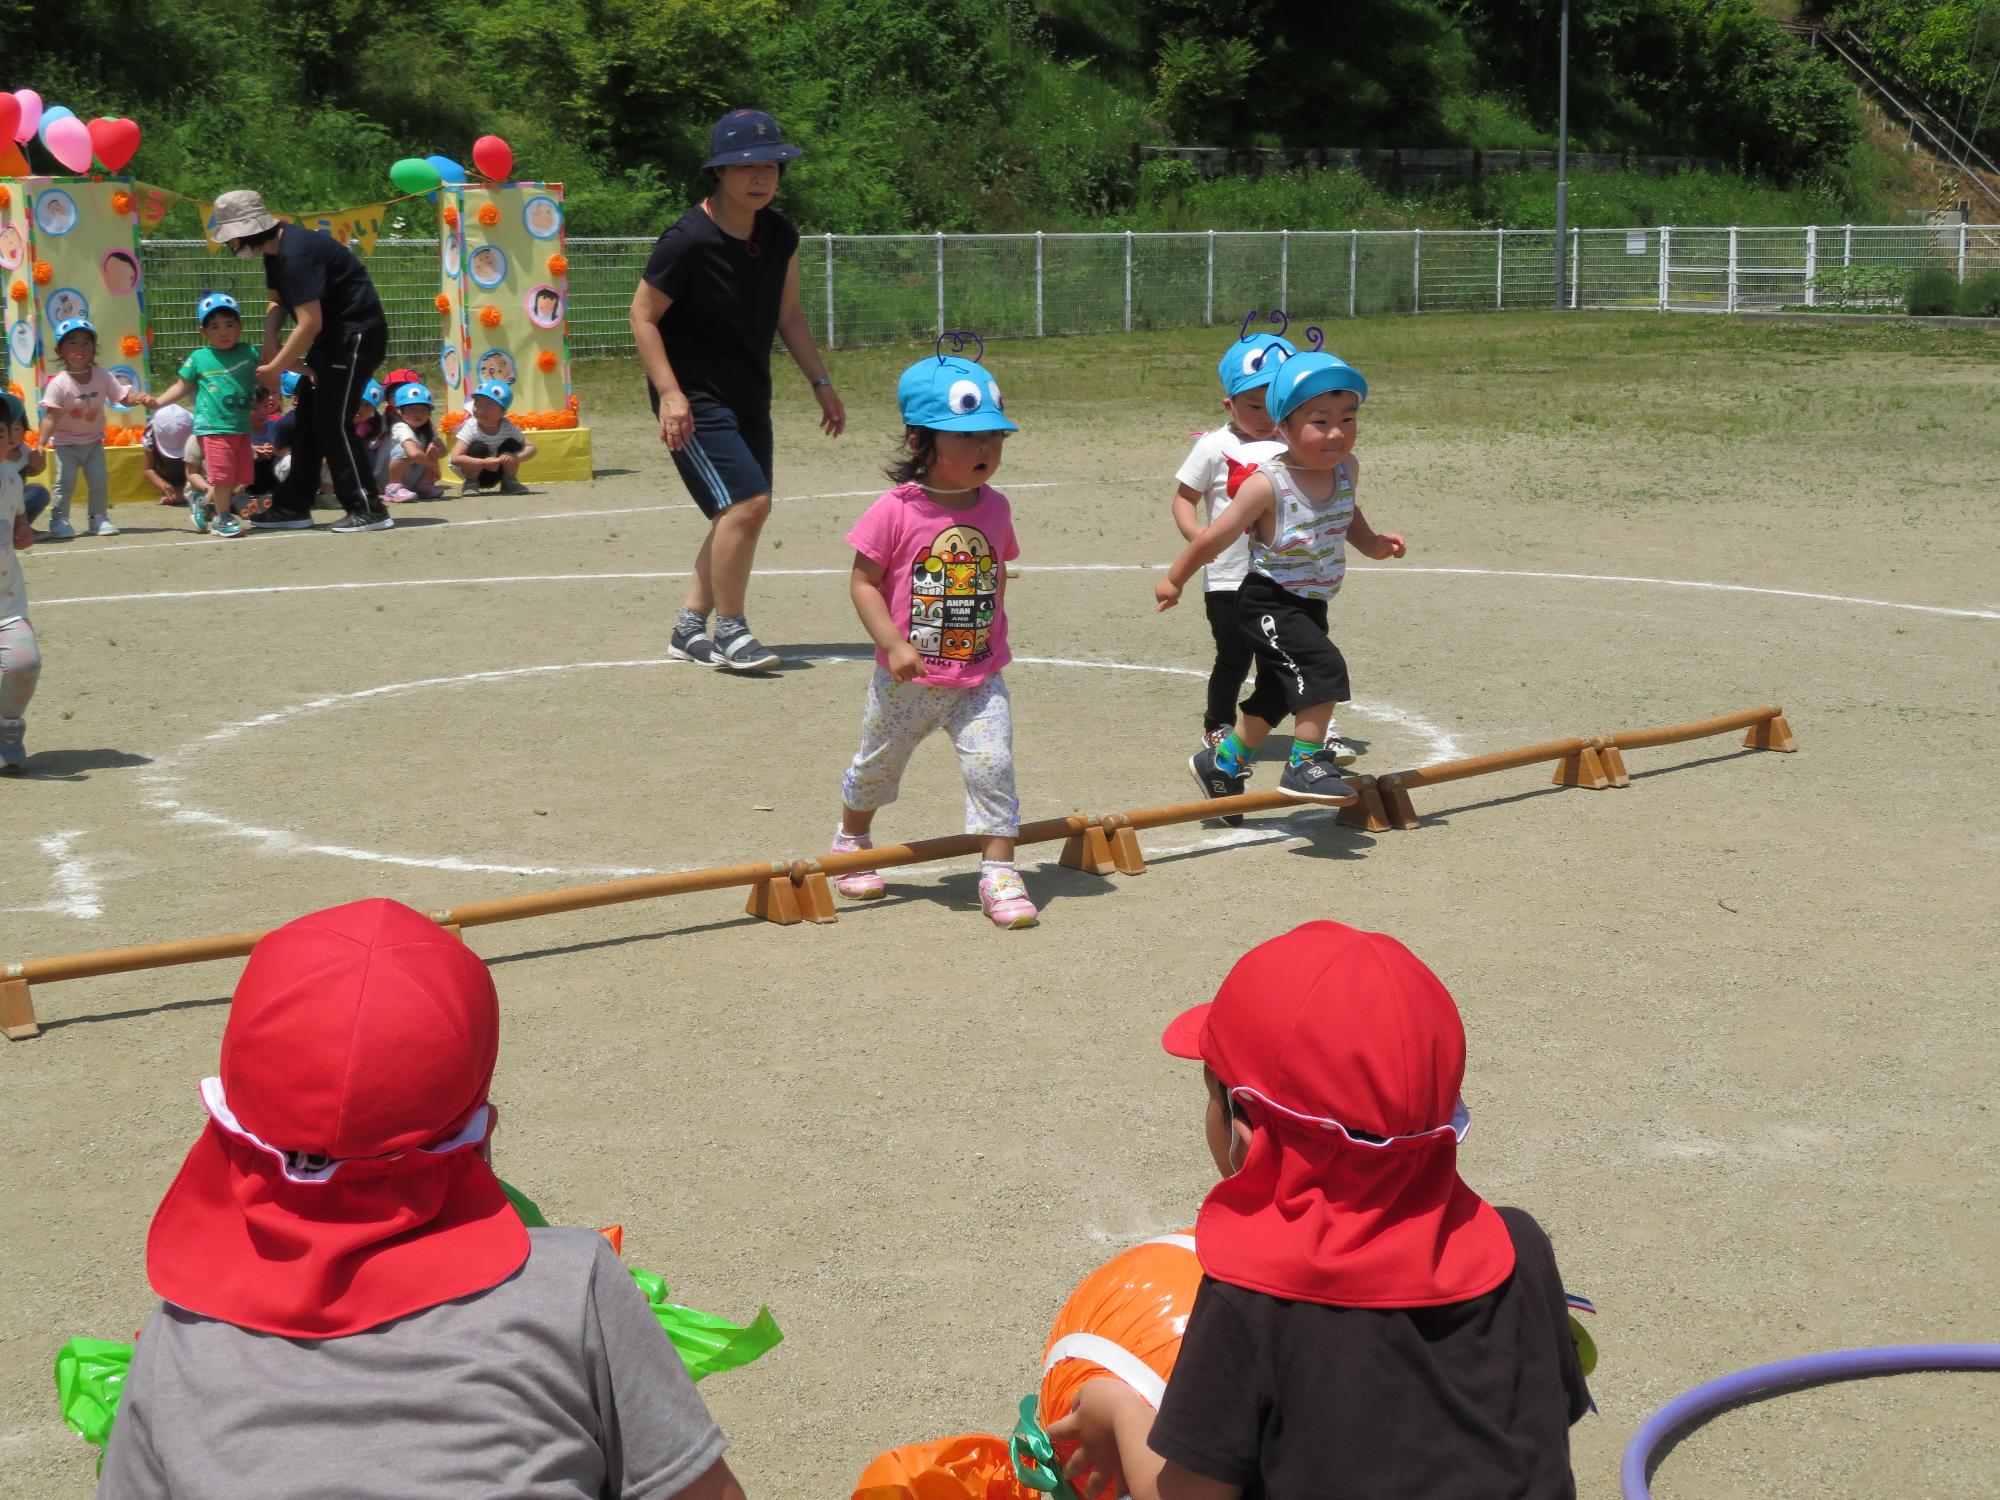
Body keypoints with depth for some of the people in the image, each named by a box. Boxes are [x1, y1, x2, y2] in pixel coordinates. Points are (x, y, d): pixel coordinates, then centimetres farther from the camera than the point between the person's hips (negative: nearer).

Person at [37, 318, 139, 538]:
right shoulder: (58, 383, -19)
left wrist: (139, 397, -30)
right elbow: (51, 417, -21)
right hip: (66, 442, -3)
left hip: (93, 440, 3)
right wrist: (41, 444, -29)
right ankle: (59, 519, 5)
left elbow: (124, 397, -8)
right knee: (65, 481, -9)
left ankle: (99, 518, 14)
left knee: (99, 479, -1)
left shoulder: (103, 377, -9)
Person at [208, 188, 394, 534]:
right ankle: (293, 508, 17)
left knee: (334, 422, -11)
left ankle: (368, 510, -7)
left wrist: (276, 368, -19)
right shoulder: (276, 251, 6)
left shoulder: (296, 255, -25)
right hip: (333, 335, 10)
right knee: (309, 419, 11)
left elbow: (310, 323, -28)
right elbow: (278, 301, 19)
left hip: (358, 333, -10)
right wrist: (270, 339, -1)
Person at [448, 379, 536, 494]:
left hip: (495, 474, 3)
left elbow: (531, 448, -13)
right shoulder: (471, 427, -28)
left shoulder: (508, 427, -18)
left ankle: (509, 482, 1)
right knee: (479, 447, -31)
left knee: (513, 445, -18)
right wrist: (484, 462, -44)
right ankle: (470, 484, -9)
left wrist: (515, 458, -35)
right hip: (474, 469, -3)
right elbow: (455, 458, -35)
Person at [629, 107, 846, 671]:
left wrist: (820, 381, 12)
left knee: (740, 516, 9)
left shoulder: (780, 235, 2)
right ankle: (728, 629, -4)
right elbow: (643, 315, -13)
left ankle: (690, 630, 21)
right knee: (748, 501, -19)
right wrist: (669, 392, -21)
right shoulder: (688, 241, -19)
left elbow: (788, 316, 14)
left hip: (750, 398, 8)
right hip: (694, 398, -8)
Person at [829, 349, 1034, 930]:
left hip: (980, 680, 2)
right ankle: (852, 840, 44)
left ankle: (999, 873, -6)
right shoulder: (896, 510, -14)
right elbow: (863, 581, -12)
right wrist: (894, 644, -21)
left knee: (993, 767, -13)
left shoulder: (994, 508, 0)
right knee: (876, 767, 17)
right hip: (907, 681, -2)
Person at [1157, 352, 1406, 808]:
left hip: (1310, 603, 8)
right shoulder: (1268, 484, -26)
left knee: (1277, 695, 21)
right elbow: (1215, 536, -15)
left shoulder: (1347, 468, -7)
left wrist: (1371, 543, 2)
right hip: (1268, 602, -8)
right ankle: (1305, 766, -14)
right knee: (1324, 668, -26)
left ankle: (1220, 765, 41)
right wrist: (1175, 579, -6)